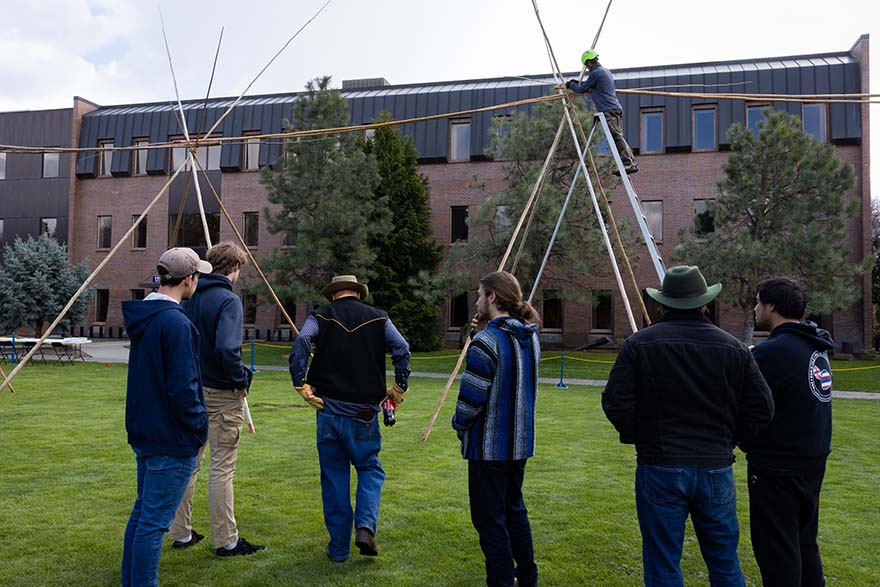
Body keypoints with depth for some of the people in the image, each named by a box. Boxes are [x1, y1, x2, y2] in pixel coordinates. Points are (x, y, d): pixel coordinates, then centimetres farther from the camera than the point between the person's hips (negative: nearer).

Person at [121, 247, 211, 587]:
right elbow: (183, 388, -23)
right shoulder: (176, 323, -21)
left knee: (142, 511, 21)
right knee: (154, 521, 0)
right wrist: (199, 429, -9)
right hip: (171, 440, -10)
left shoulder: (142, 317, 8)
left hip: (142, 432, 10)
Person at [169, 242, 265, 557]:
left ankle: (181, 534, 28)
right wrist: (241, 380, -15)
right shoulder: (228, 301, -17)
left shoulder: (188, 298, 6)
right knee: (222, 469, 3)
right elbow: (227, 348, -29)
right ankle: (226, 541, 13)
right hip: (221, 393, -7)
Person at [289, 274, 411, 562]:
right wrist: (399, 388, 1)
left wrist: (301, 385, -8)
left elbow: (300, 344, -12)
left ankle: (339, 547, 16)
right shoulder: (378, 318, 7)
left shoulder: (320, 316, 6)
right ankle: (365, 527, -4)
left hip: (329, 408, 0)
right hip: (364, 411, 0)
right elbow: (402, 349, -5)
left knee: (334, 476, 10)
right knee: (370, 468, 17)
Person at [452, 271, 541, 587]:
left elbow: (471, 396, -21)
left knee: (490, 519, 4)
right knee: (515, 510, 22)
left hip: (489, 445, -8)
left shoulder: (486, 341, -20)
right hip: (520, 442, 9)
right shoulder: (530, 338, 5)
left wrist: (459, 425, 0)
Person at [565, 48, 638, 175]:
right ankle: (631, 163, 5)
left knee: (618, 137, -13)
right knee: (618, 137, 8)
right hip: (616, 108, 9)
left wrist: (571, 85, 19)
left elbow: (582, 90, 2)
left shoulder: (595, 73, -7)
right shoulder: (606, 71, 24)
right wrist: (578, 83, 40)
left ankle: (629, 164, -18)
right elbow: (590, 86, 39)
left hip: (609, 110, -9)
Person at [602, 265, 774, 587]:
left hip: (660, 467, -3)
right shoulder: (734, 348, 2)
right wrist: (728, 438, 14)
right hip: (717, 468, 3)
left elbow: (615, 402, -10)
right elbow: (761, 407, 1)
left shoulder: (639, 343, -7)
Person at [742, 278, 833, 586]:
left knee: (776, 549, 4)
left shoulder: (774, 351, -21)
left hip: (778, 468, -9)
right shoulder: (815, 347, 7)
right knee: (803, 542, 21)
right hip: (812, 462, 9)